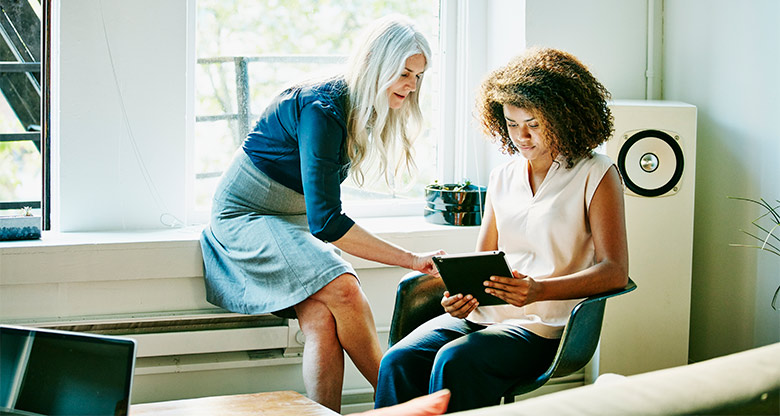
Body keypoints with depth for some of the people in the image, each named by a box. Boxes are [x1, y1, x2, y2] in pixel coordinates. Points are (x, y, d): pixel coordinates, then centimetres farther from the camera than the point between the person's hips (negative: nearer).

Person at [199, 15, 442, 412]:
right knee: (342, 290, -28)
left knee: (322, 321, -21)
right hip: (245, 216, -8)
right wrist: (411, 260, -30)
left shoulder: (362, 109, 3)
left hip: (294, 220, 8)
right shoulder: (322, 107, -25)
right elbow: (325, 221, -31)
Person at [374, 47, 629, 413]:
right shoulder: (502, 177, 18)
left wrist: (540, 290, -23)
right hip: (483, 314, 5)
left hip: (545, 325, -5)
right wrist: (462, 292, -6)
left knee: (455, 362, -32)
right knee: (398, 362, -22)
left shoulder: (596, 174, 0)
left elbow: (615, 272, -7)